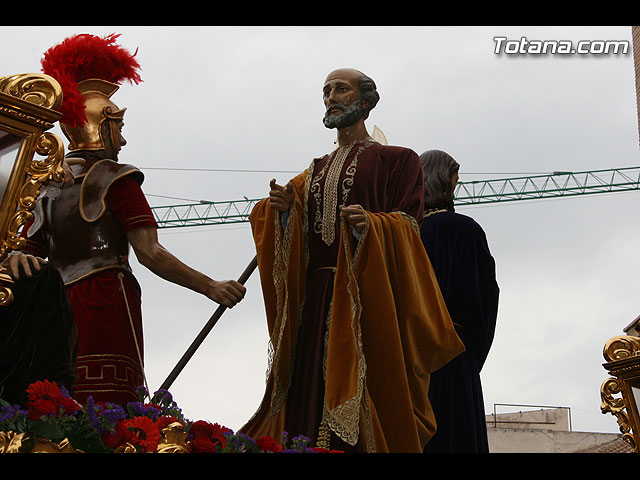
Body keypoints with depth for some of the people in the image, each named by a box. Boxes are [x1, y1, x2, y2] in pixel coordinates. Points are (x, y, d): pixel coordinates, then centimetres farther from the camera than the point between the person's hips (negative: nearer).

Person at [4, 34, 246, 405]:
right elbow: (150, 253, -7)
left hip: (58, 304, 6)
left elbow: (27, 251, 13)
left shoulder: (47, 188, 20)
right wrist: (211, 287, -5)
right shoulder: (116, 179, 1)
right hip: (108, 302, -6)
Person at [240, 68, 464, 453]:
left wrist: (370, 226, -21)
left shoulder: (396, 160, 10)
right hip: (314, 301, 5)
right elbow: (294, 238, 17)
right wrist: (283, 210, -4)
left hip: (368, 300, -5)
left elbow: (408, 227, -2)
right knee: (310, 401, -4)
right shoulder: (315, 172, 26)